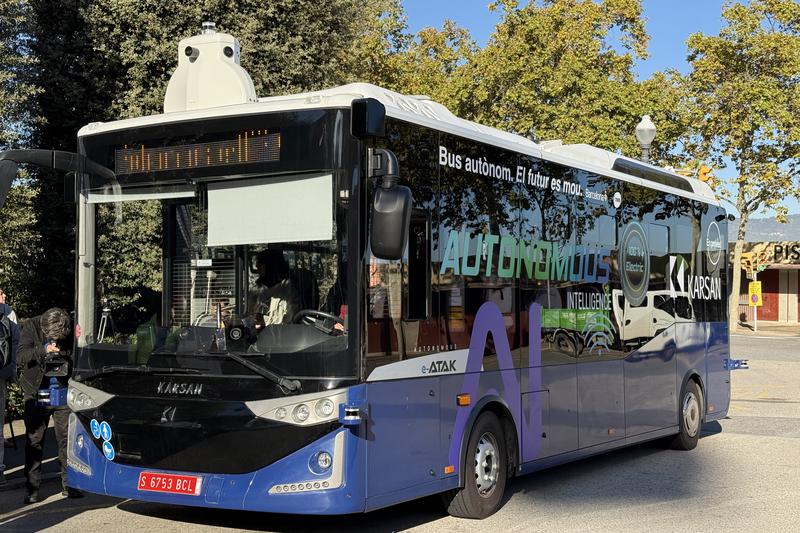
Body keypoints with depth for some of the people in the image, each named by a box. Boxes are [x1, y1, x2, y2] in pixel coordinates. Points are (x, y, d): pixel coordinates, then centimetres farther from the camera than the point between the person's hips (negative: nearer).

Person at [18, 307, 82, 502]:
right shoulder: (32, 326, -8)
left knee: (67, 438, 2)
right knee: (34, 441, 2)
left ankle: (68, 484, 13)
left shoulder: (71, 330, -7)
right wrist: (44, 350, -29)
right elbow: (22, 355, -15)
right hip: (36, 392, -1)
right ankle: (32, 488, 10)